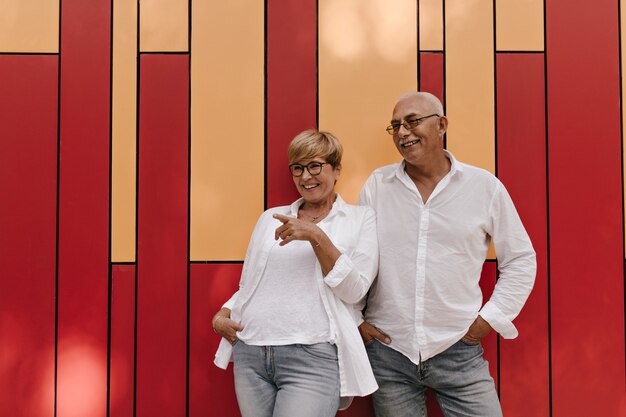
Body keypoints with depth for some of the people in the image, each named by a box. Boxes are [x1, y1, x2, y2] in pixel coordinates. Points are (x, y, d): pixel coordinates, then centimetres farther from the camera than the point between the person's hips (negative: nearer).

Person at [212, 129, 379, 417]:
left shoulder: (361, 218, 5)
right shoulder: (271, 217, 16)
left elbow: (354, 290, -6)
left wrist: (317, 236, -15)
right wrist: (222, 315, 2)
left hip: (314, 357, -4)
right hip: (250, 353, 4)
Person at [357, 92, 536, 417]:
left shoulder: (485, 186, 0)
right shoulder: (377, 185, 2)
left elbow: (520, 260, 7)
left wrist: (491, 317, 0)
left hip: (459, 352, 0)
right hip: (387, 351, 1)